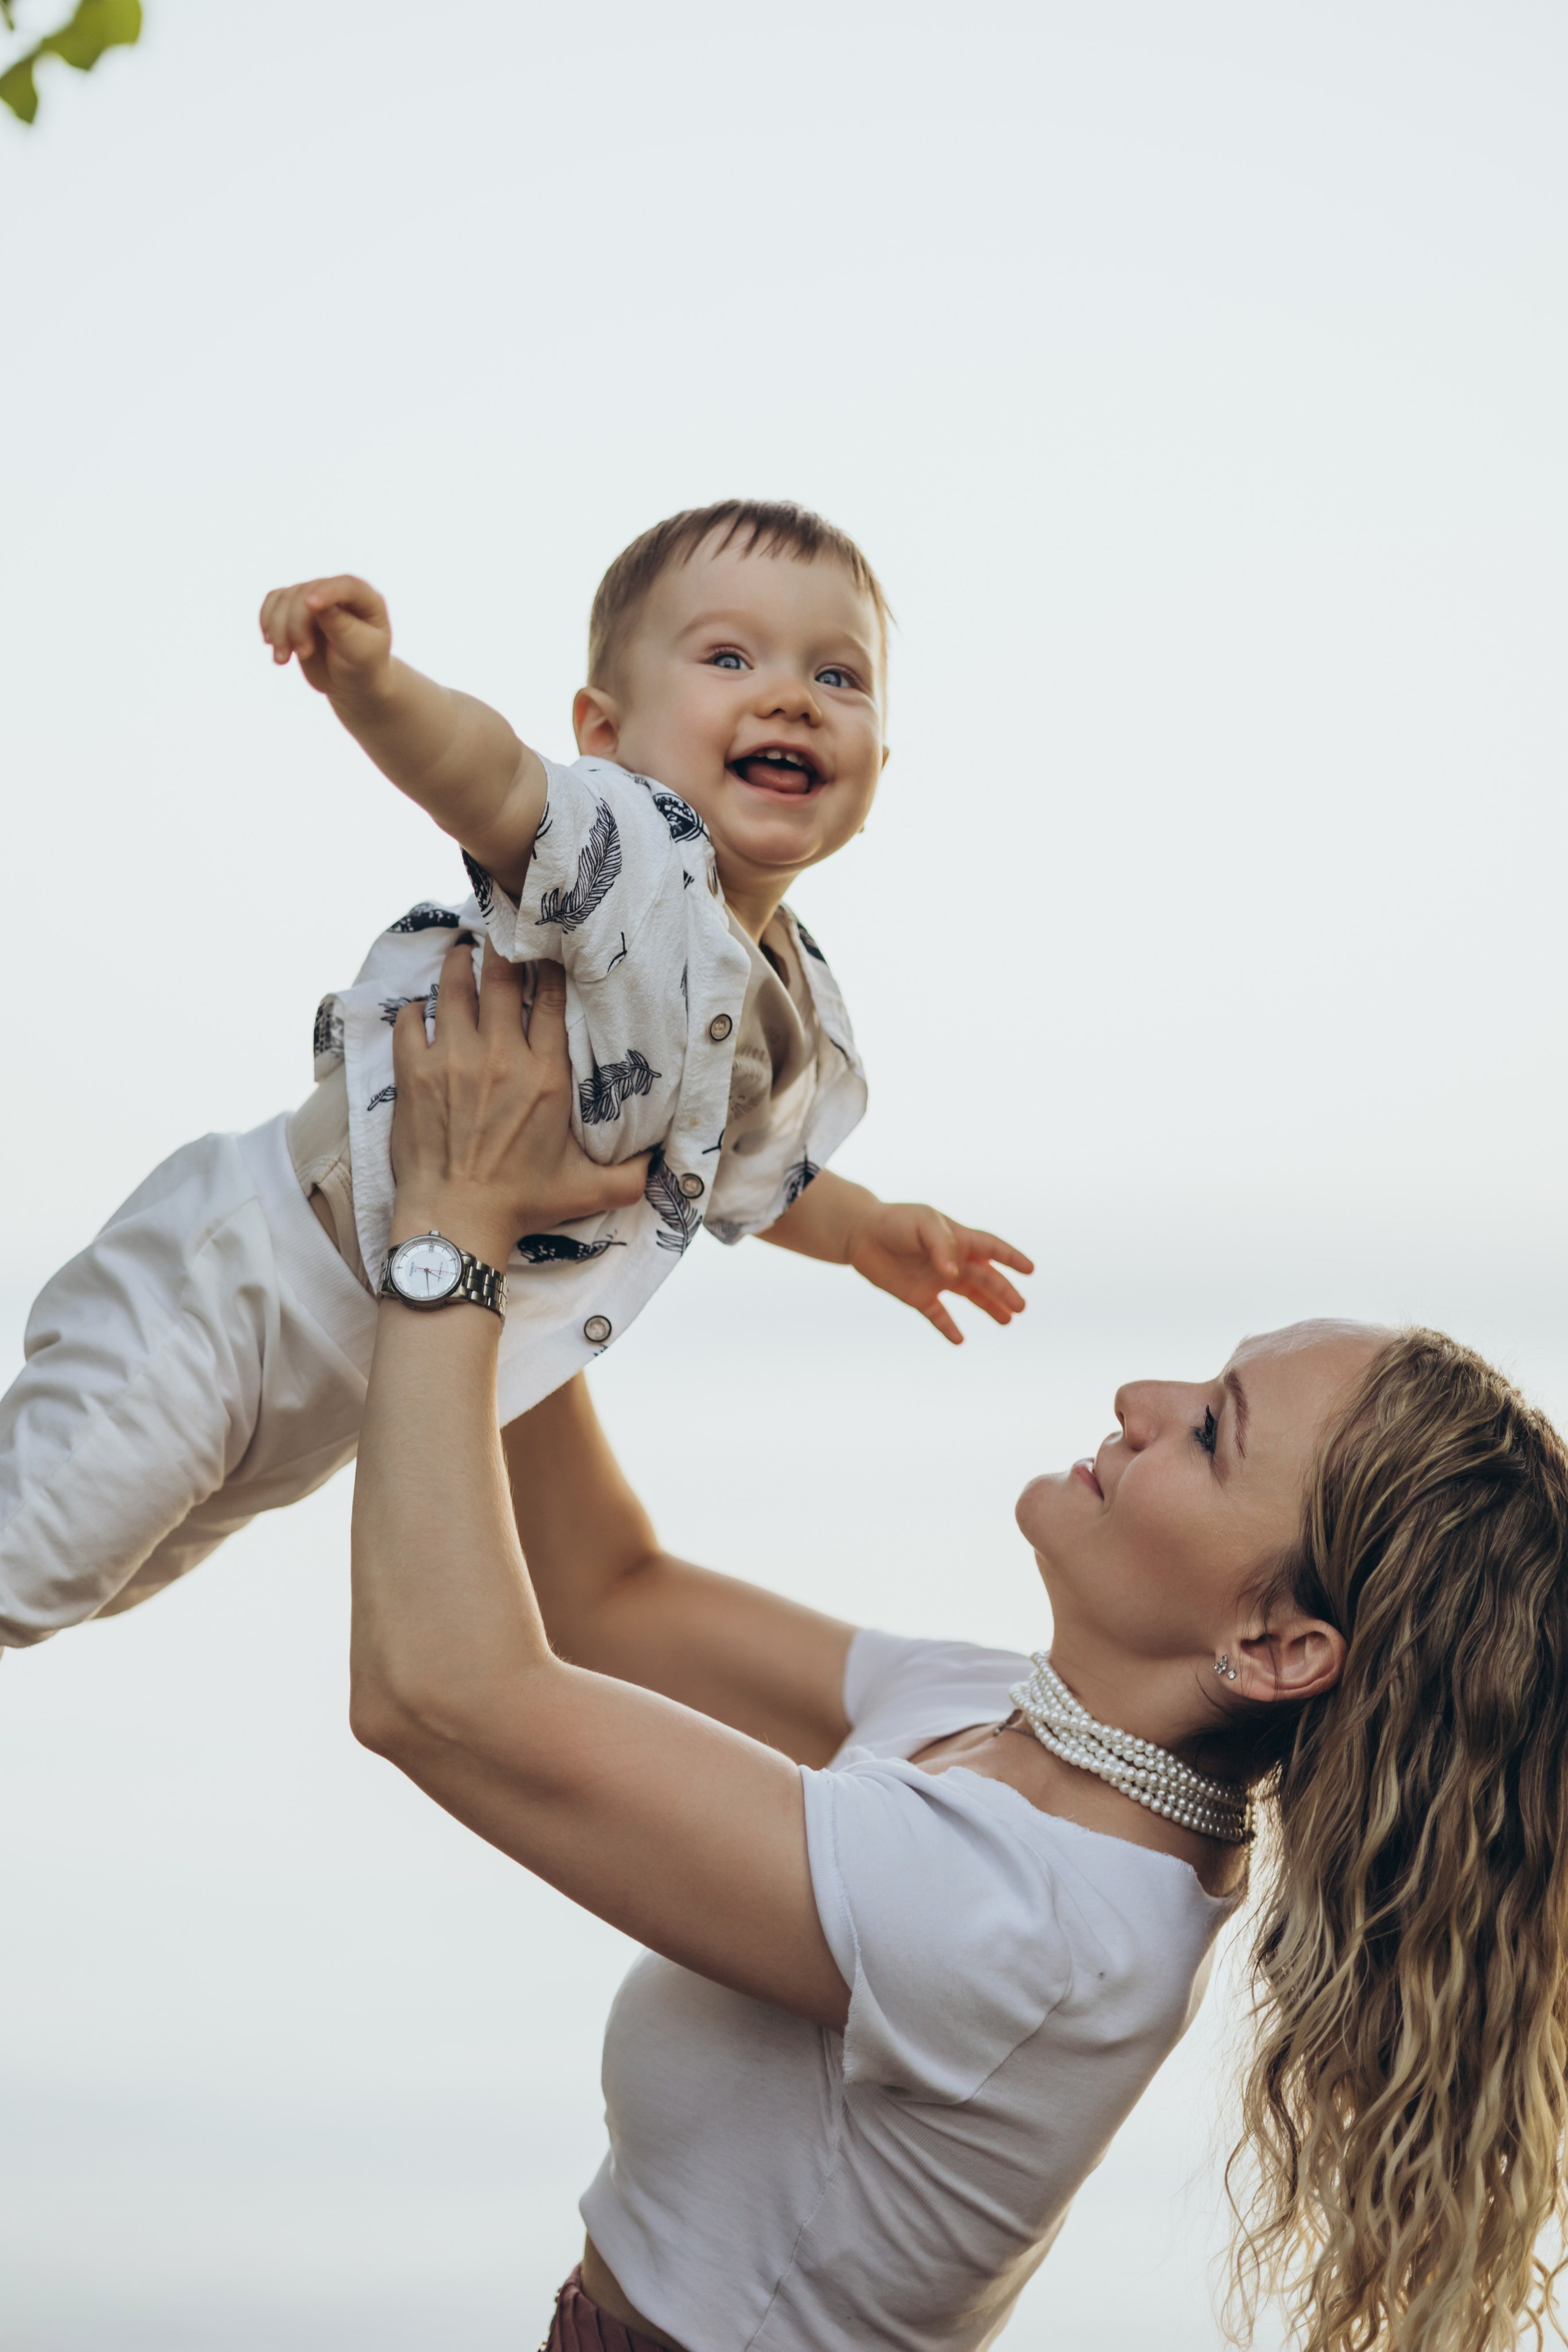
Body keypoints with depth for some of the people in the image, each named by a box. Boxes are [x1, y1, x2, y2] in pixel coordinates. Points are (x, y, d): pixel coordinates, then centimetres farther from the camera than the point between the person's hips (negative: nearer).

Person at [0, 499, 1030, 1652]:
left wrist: (867, 1232, 12)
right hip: (245, 1289, -9)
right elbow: (485, 770, -44)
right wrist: (369, 679, -63)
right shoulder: (629, 849, -23)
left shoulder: (805, 1031, 2)